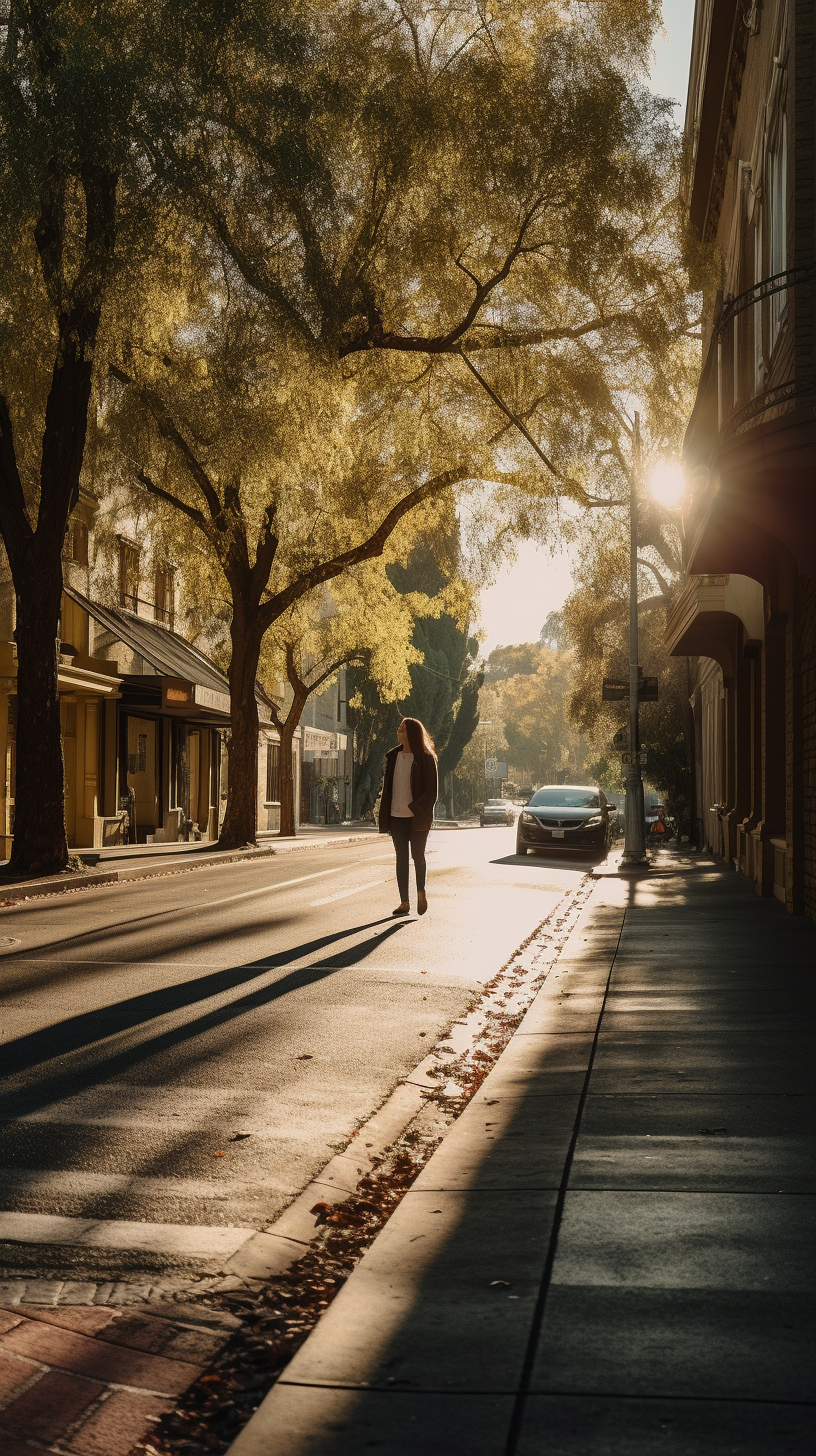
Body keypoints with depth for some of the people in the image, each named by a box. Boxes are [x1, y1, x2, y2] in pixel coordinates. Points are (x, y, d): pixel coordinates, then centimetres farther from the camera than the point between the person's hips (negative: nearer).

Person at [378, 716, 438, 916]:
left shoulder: (426, 759, -5)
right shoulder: (393, 756, 10)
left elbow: (432, 791, -5)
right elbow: (387, 786, 12)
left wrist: (417, 809, -15)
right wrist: (385, 817, 7)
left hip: (417, 817, -4)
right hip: (397, 816, 4)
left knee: (417, 855, 3)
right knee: (401, 858, 4)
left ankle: (421, 892, 26)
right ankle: (404, 902, 7)